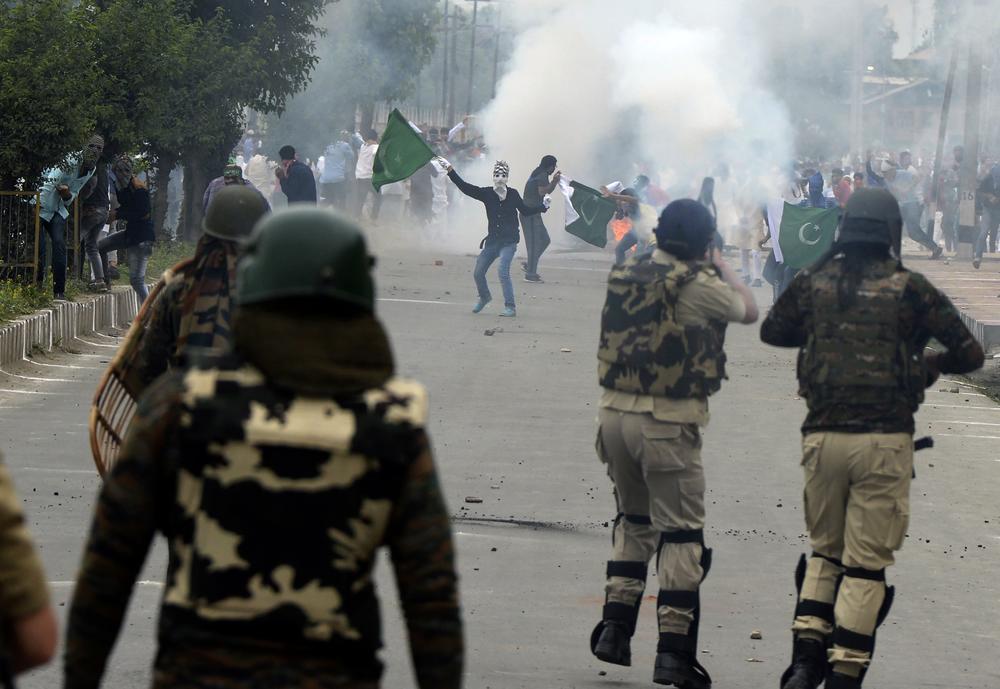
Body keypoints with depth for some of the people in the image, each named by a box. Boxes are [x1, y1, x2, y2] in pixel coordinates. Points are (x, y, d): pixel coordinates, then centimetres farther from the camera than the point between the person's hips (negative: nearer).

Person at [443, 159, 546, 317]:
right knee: (478, 273, 7)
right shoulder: (487, 194, -2)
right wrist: (450, 171, -15)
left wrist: (543, 207, 6)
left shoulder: (513, 195, -1)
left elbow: (525, 210, 15)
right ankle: (484, 297, 38)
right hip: (492, 240, 3)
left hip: (509, 241, -3)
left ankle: (510, 307, -13)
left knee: (503, 272, -20)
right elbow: (464, 187, -8)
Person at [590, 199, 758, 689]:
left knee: (633, 522, 23)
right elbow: (749, 310, 6)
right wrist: (722, 266, 20)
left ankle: (615, 626, 19)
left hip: (616, 411, 6)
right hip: (667, 422, -6)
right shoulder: (696, 285, -11)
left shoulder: (624, 276, 8)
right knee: (681, 534, 0)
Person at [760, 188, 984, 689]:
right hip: (884, 441, -3)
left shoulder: (814, 282, 4)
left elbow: (771, 331, 21)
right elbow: (970, 353, 0)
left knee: (824, 550, 20)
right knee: (867, 563, 4)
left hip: (823, 437, 3)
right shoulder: (908, 289, -3)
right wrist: (932, 364, 19)